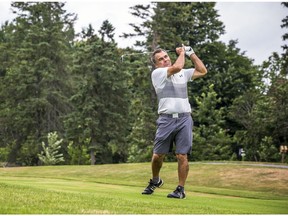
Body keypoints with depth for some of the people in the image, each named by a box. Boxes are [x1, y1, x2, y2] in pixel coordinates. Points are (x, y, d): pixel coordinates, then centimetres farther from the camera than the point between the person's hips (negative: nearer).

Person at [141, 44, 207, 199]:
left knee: (182, 156, -5)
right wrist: (182, 52, 6)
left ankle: (181, 189, 3)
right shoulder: (156, 73, 3)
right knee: (158, 155, 1)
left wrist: (191, 54, 19)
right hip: (166, 119, -2)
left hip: (184, 118, 2)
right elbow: (177, 67, -11)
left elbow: (202, 71, 20)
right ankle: (155, 181, 27)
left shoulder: (183, 73, 20)